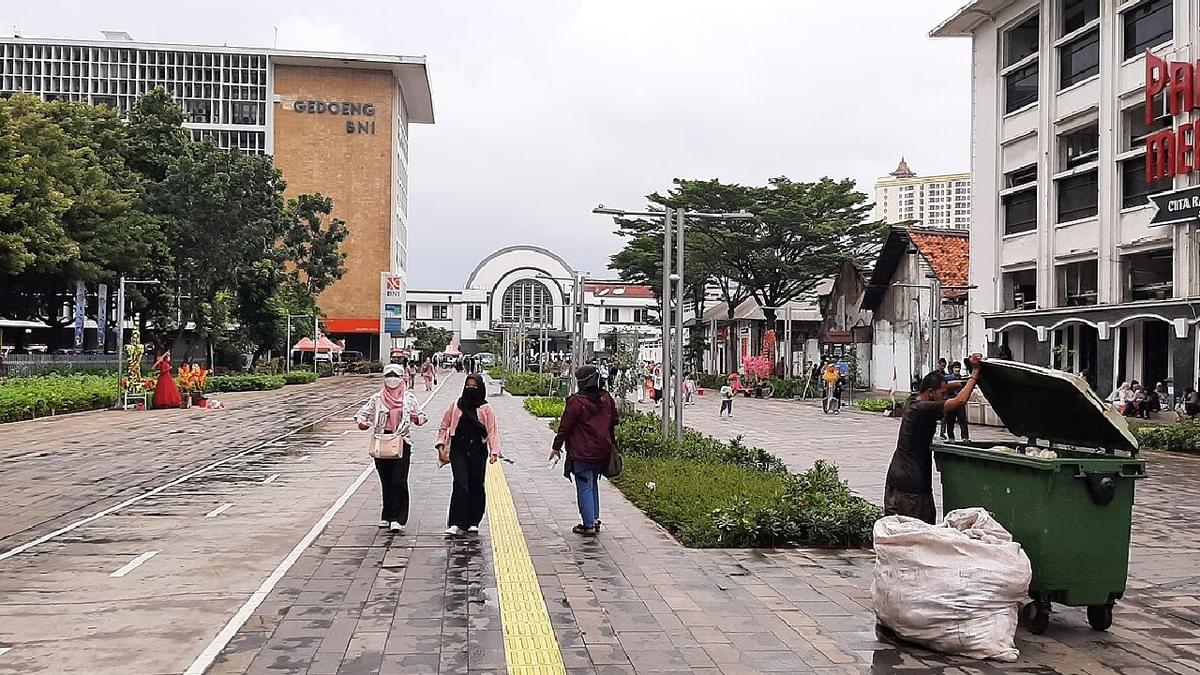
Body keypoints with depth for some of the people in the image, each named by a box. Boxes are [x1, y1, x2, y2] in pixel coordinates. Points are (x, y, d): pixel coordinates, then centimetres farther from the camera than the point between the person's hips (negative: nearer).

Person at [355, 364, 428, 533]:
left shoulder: (409, 397, 6)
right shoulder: (377, 398, 7)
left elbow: (422, 416, 11)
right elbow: (362, 413, 8)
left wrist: (417, 419, -13)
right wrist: (361, 422, -15)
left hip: (402, 442, -2)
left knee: (399, 481, -8)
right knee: (386, 481, 10)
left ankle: (398, 519, -6)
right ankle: (386, 516, 21)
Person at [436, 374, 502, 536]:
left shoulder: (486, 408, 3)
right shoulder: (456, 406, 6)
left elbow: (492, 431, -2)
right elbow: (444, 427, 12)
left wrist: (494, 451, -13)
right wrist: (441, 446, 1)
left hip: (478, 451, 1)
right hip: (458, 451, 0)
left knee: (476, 486, 7)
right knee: (460, 485, -12)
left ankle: (473, 522, 21)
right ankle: (455, 523, -9)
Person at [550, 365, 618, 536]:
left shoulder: (576, 402, -15)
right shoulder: (607, 399, 4)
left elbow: (565, 427, -10)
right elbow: (613, 423, 15)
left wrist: (556, 447, 0)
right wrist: (610, 442, 29)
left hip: (582, 454, -6)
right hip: (602, 452, 7)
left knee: (584, 487, 1)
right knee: (593, 484, 21)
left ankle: (589, 525, 3)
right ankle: (595, 519, 24)